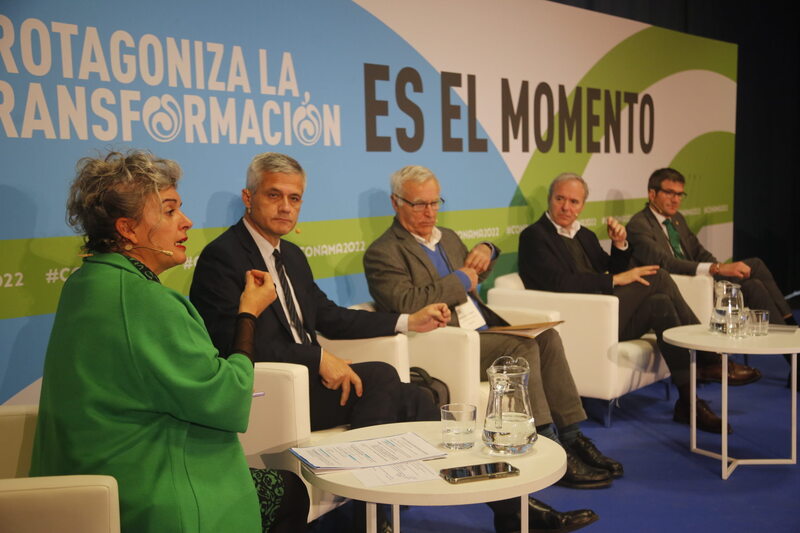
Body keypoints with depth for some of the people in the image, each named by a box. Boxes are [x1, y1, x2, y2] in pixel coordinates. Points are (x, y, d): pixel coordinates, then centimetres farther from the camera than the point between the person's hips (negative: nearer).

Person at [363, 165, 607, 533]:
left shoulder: (448, 237, 22)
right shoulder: (382, 253, -4)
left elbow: (474, 275, 39)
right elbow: (406, 302, -21)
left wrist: (485, 252, 15)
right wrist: (461, 280, -11)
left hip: (482, 332, 8)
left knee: (546, 336, -12)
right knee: (523, 347, -25)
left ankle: (572, 435, -10)